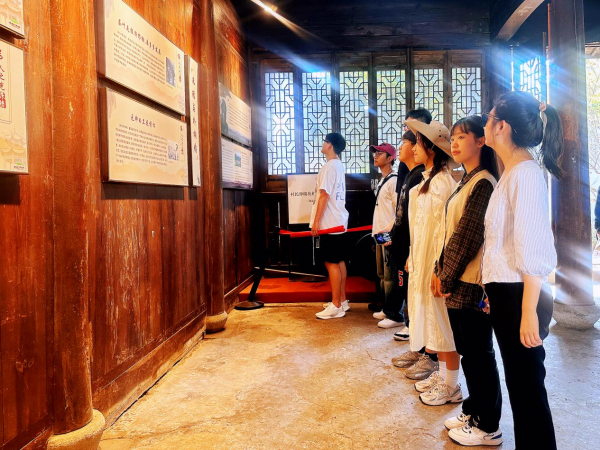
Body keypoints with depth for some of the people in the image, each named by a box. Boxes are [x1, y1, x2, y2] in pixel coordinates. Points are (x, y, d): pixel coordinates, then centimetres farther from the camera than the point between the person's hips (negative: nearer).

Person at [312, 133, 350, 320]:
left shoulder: (329, 166, -14)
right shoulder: (339, 166, 16)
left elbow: (324, 195, -20)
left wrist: (316, 221, -18)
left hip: (329, 223, -10)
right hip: (339, 221, 10)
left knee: (331, 263, -6)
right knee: (339, 262, 13)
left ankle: (336, 306, -1)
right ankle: (342, 301, 20)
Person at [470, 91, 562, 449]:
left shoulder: (526, 174, -16)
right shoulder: (511, 173, 12)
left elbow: (534, 250, -21)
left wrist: (529, 311, -21)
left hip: (520, 296, -9)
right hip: (504, 293, 9)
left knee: (528, 386, 3)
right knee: (518, 381, 18)